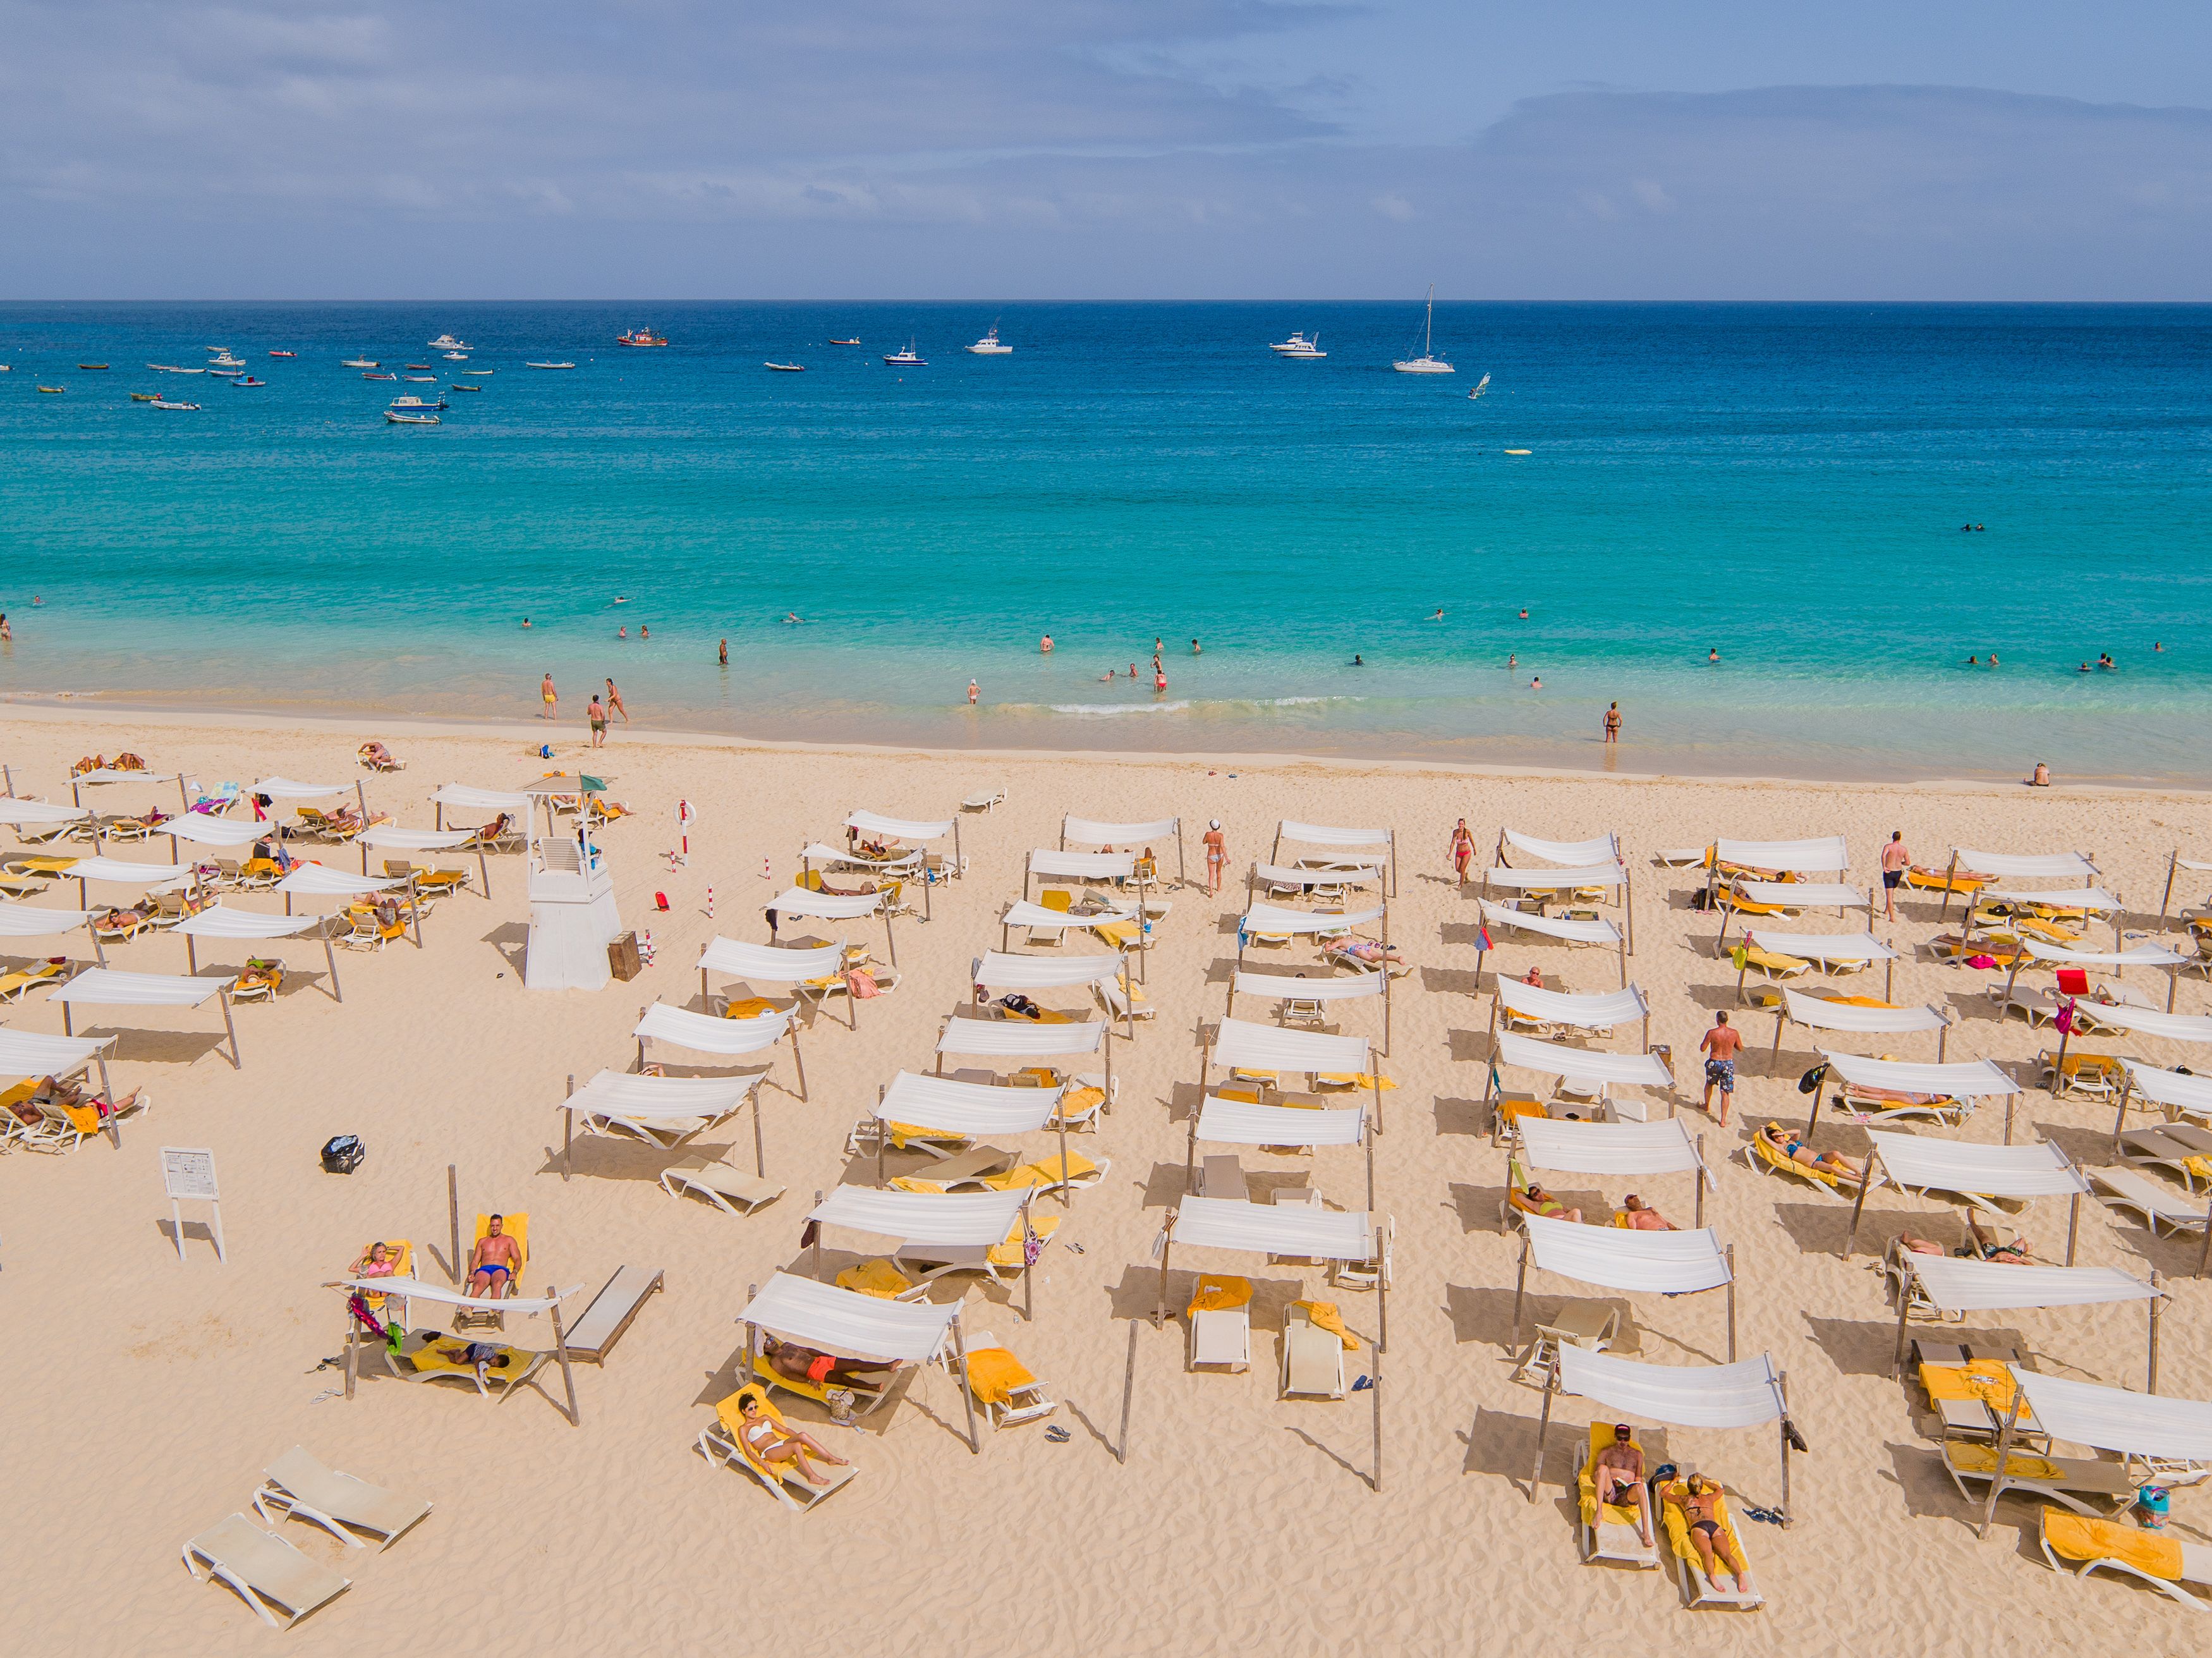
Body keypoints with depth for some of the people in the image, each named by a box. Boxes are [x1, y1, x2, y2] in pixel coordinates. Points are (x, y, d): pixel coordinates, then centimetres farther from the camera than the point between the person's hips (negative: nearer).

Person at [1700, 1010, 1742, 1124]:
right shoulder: (1734, 1033, -9)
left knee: (1709, 1083, 30)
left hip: (1714, 1063, -1)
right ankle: (1723, 1120, 4)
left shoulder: (1712, 1033, -17)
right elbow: (1740, 1048, 6)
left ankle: (1707, 1106, 49)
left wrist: (1704, 1042, 9)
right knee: (1725, 1093, 6)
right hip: (1728, 1064, 1)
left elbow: (1702, 1049, -10)